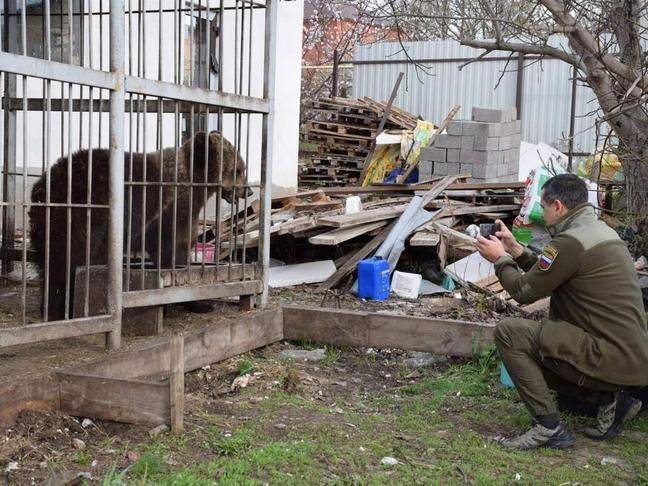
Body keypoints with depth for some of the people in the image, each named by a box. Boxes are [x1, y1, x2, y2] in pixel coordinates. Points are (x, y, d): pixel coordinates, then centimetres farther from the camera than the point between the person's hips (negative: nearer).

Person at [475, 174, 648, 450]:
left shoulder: (571, 242, -18)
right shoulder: (600, 231, 13)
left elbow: (524, 291, -9)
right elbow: (547, 275, 21)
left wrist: (500, 259, 6)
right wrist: (515, 250, 19)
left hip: (612, 359, -10)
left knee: (509, 333, -12)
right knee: (533, 353, 25)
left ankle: (548, 427, -7)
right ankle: (608, 398, 13)